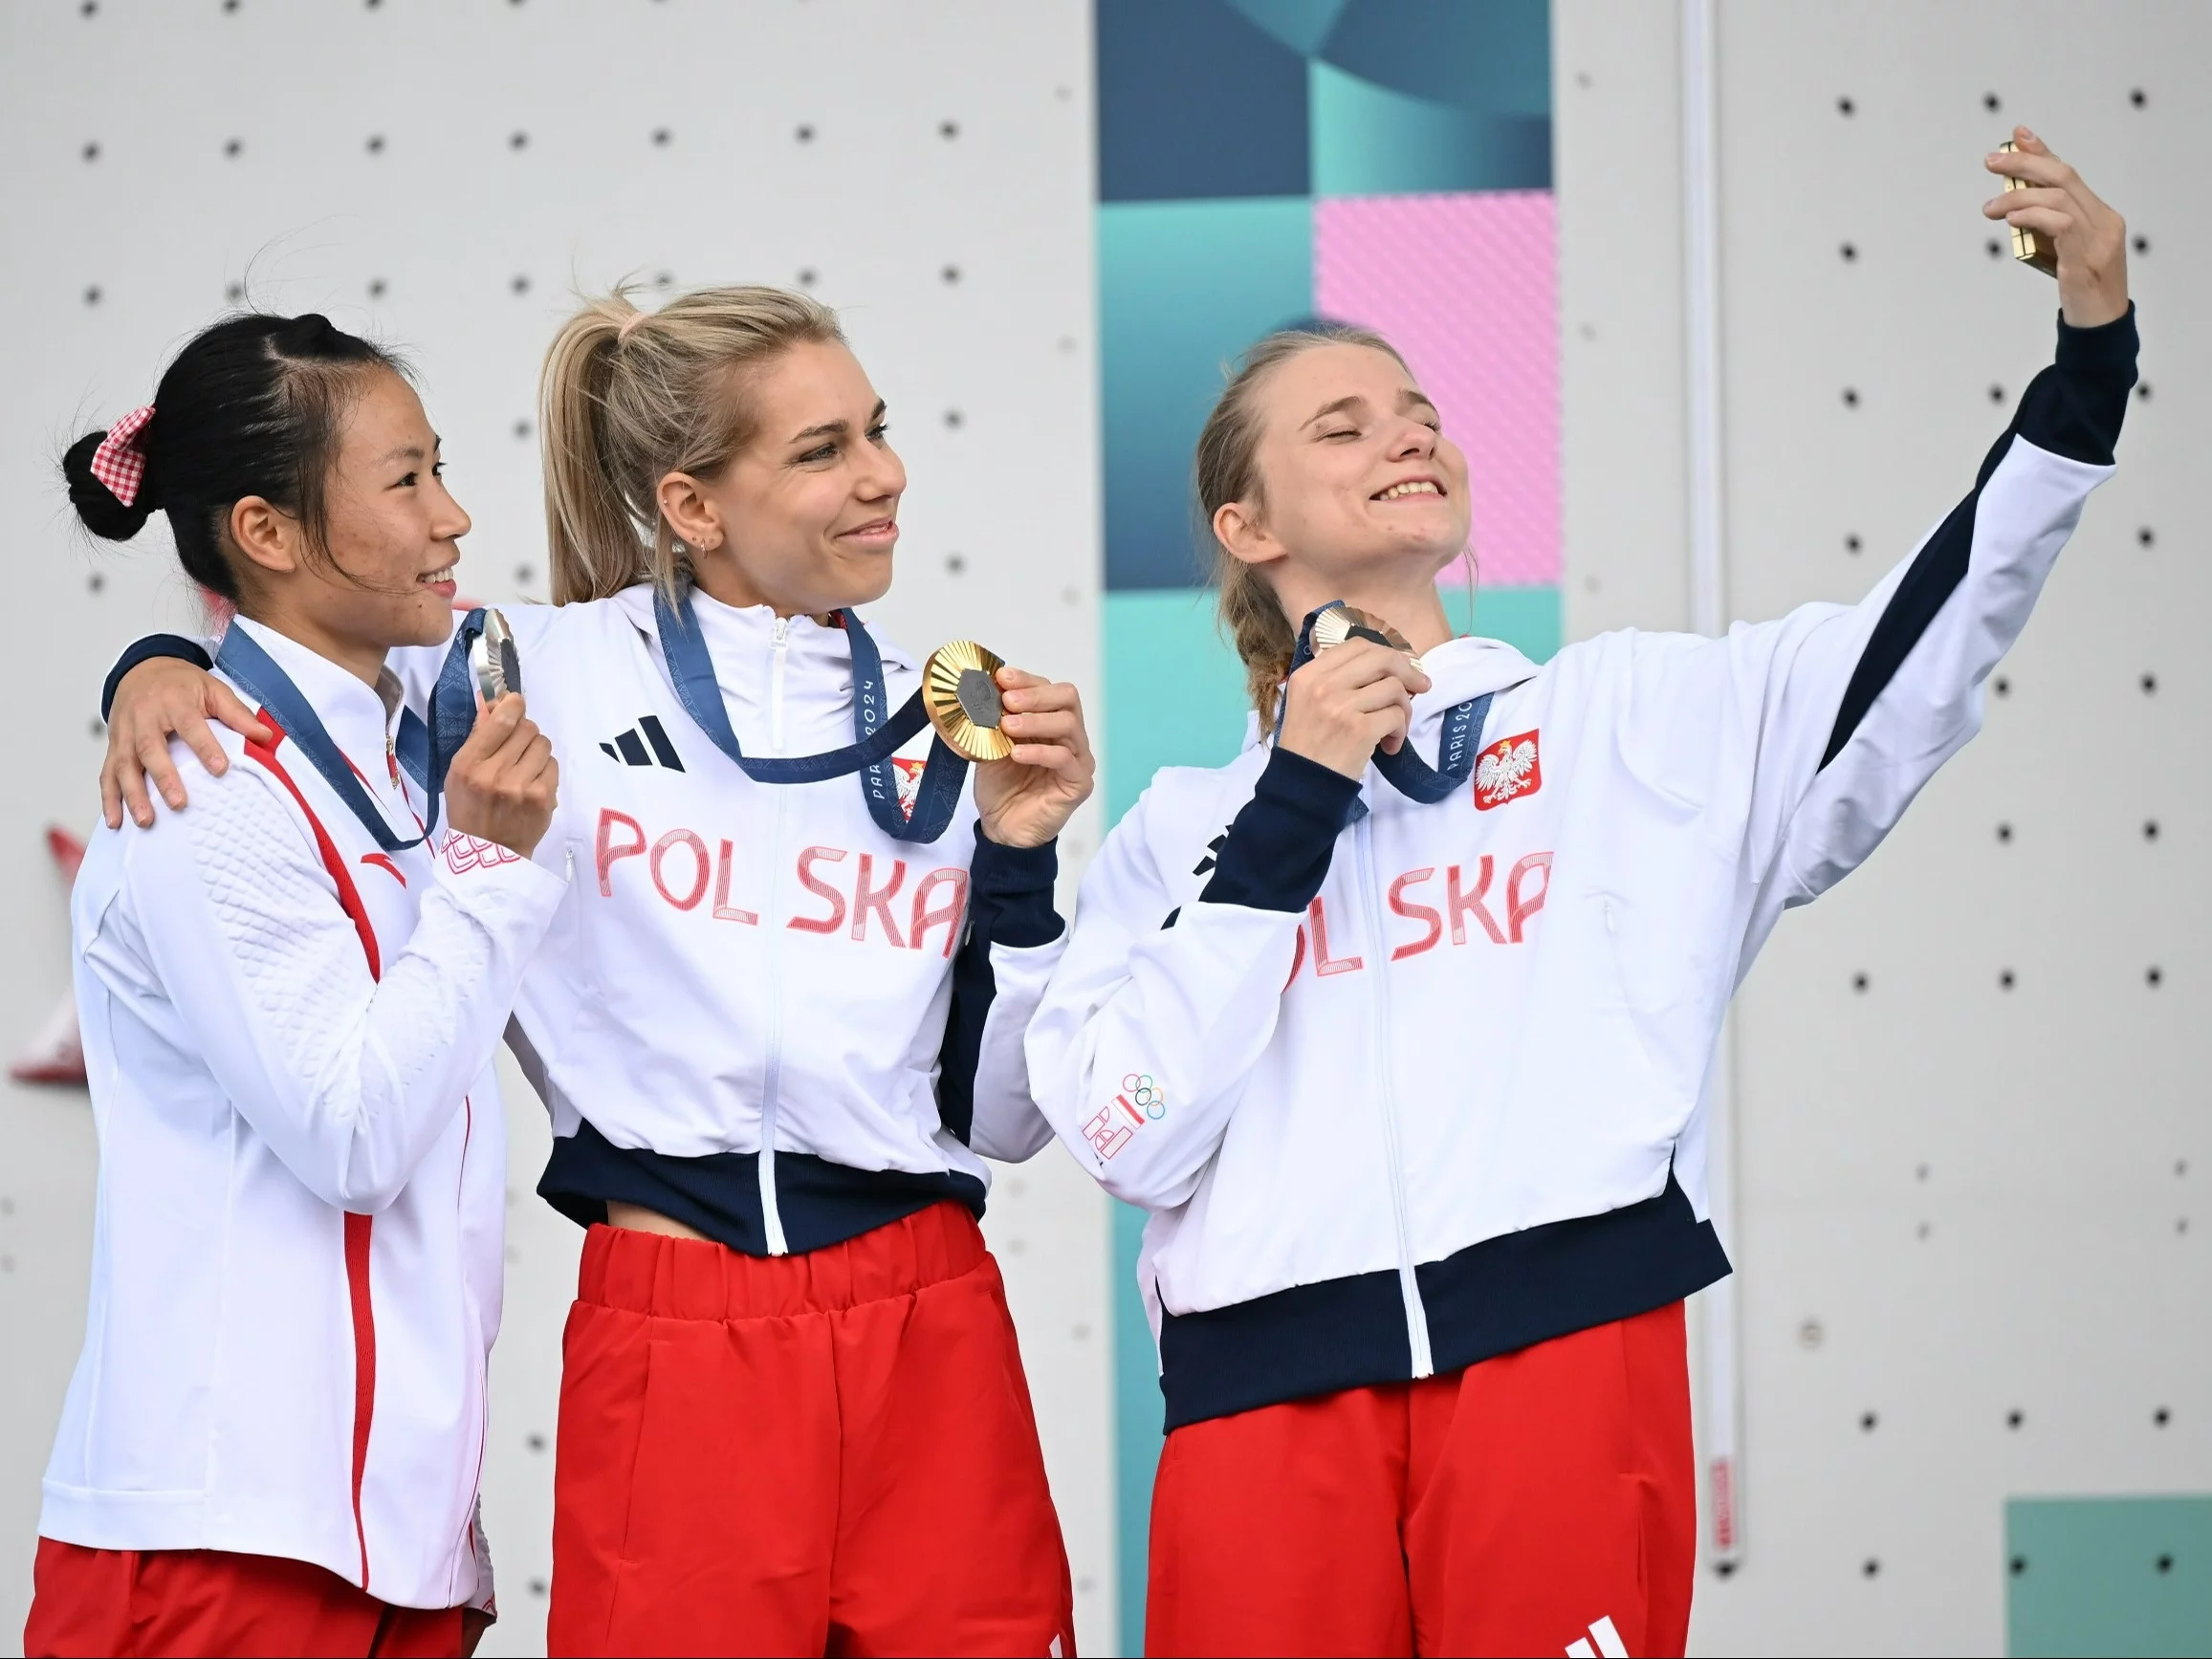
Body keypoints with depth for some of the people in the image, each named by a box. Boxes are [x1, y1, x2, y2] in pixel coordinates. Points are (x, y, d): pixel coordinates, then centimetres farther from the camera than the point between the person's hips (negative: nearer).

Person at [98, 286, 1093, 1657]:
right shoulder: (554, 674, 1)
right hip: (669, 1348, -3)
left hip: (932, 1338, 3)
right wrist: (163, 666, -4)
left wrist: (1018, 857, -1)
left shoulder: (946, 733, 10)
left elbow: (1004, 1117, 10)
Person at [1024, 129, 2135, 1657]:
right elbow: (1130, 1135, 3)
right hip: (1264, 1399, 1)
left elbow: (1917, 659, 3)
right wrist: (1293, 804, 3)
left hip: (1565, 1348, -1)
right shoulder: (1186, 828, 17)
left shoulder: (1633, 722, 17)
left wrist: (2092, 352, -7)